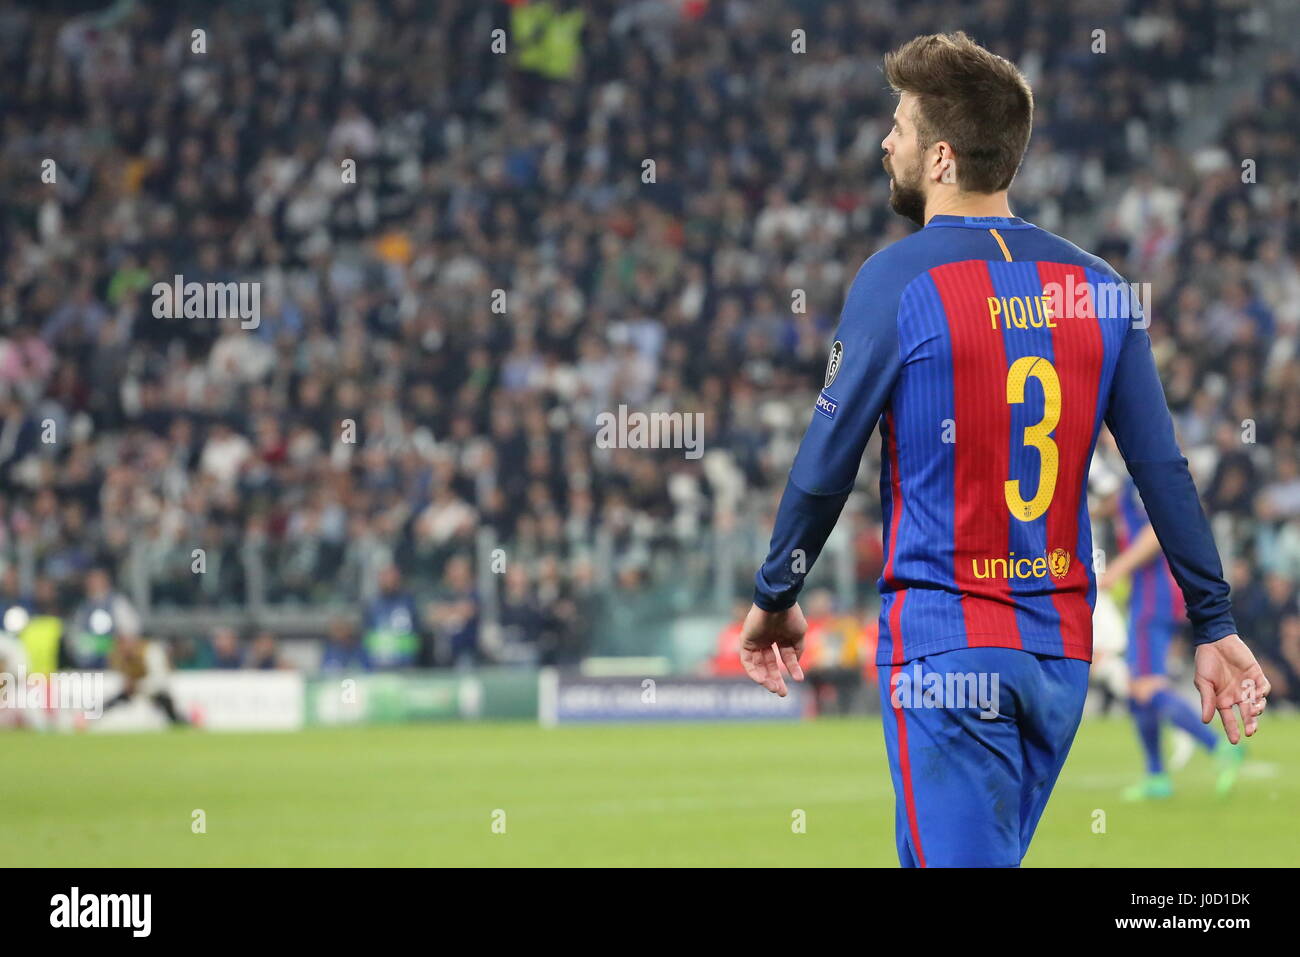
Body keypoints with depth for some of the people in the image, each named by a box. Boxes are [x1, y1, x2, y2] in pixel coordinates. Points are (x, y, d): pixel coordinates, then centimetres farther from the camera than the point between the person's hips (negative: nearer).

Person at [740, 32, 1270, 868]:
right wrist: (1214, 622, 9)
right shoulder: (1095, 287, 6)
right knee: (983, 857, 18)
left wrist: (775, 598, 8)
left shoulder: (900, 281, -8)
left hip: (945, 648, -6)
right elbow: (1164, 470, 4)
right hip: (1062, 652, 6)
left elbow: (827, 463, -6)